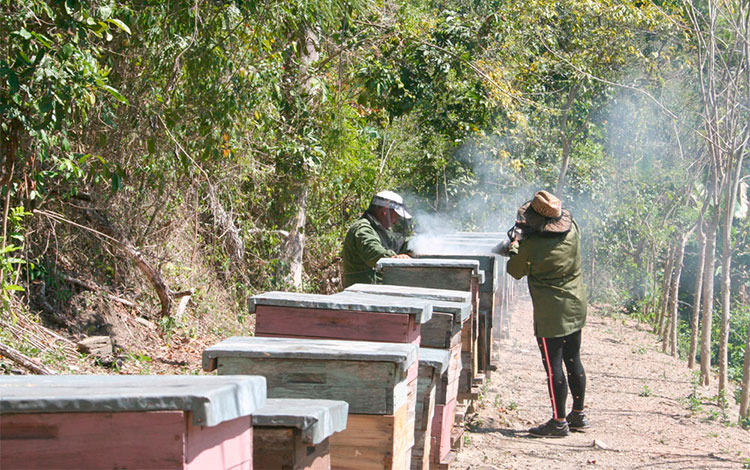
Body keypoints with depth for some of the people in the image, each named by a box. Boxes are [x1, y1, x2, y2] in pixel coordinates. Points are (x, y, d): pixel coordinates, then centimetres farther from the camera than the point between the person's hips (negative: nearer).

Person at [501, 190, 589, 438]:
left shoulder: (532, 246, -21)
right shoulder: (572, 229, -4)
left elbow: (515, 271, -5)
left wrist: (514, 248, 12)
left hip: (550, 313, -7)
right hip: (576, 307, 7)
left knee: (553, 366, -1)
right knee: (573, 361, 16)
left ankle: (559, 422, 3)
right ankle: (578, 415, 26)